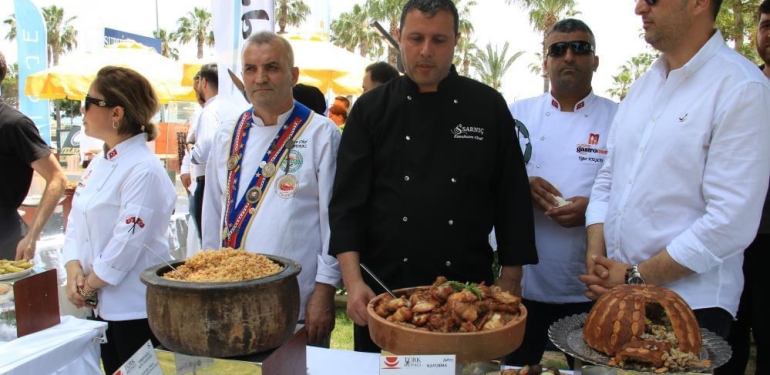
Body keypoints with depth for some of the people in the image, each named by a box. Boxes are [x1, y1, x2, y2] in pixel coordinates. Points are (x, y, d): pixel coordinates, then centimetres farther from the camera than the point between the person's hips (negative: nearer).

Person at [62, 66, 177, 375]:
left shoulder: (144, 170, -19)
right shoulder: (99, 163, 8)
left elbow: (127, 243, -21)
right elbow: (76, 222, 10)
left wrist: (88, 285, -11)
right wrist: (74, 270, -4)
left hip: (137, 308, -8)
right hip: (102, 304, 8)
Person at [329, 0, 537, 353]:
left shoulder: (489, 107, 1)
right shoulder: (371, 109, 0)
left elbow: (512, 201, 2)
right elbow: (348, 201, -5)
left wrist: (509, 282, -1)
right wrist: (353, 281, -15)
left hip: (468, 288, 0)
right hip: (383, 288, 1)